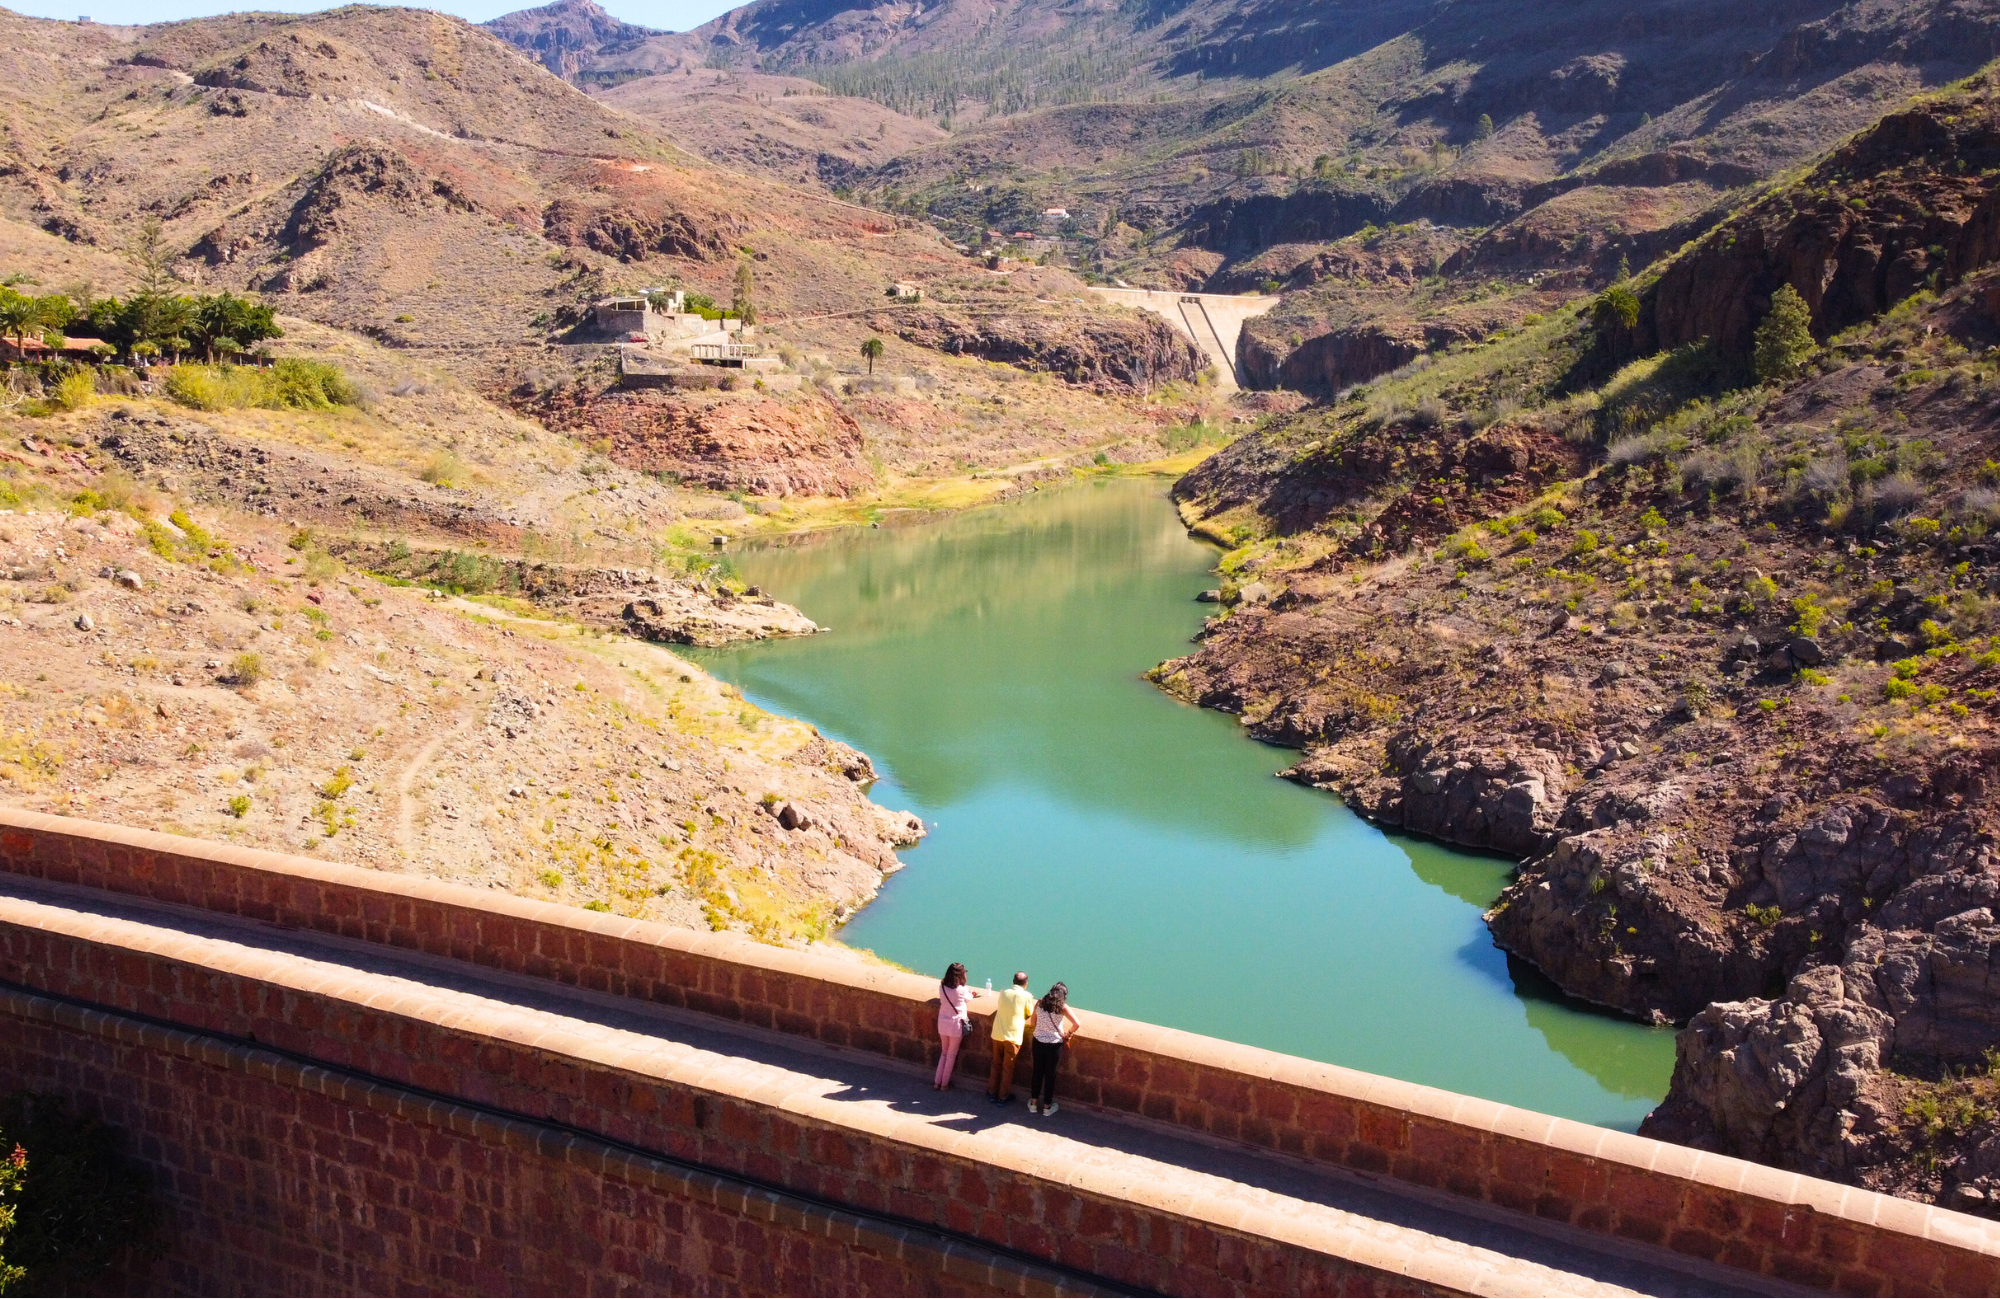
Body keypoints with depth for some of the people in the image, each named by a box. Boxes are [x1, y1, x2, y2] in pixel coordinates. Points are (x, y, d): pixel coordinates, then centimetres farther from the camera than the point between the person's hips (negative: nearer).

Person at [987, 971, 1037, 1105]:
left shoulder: (1003, 992, 0)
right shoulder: (1027, 996, -11)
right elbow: (1030, 1014, 2)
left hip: (997, 1034, 3)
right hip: (1013, 1037, -3)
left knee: (996, 1064, 19)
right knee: (1008, 1068, 10)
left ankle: (992, 1092, 27)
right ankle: (1003, 1097, 17)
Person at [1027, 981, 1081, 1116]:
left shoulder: (1040, 1003, -3)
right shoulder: (1062, 1007, -13)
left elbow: (1033, 1022, 6)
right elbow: (1077, 1024, -18)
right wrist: (1067, 1035, -3)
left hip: (1038, 1041, 3)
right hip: (1054, 1044, -3)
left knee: (1037, 1072, 18)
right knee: (1050, 1074, 11)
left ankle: (1033, 1104, 28)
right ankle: (1047, 1107, 22)